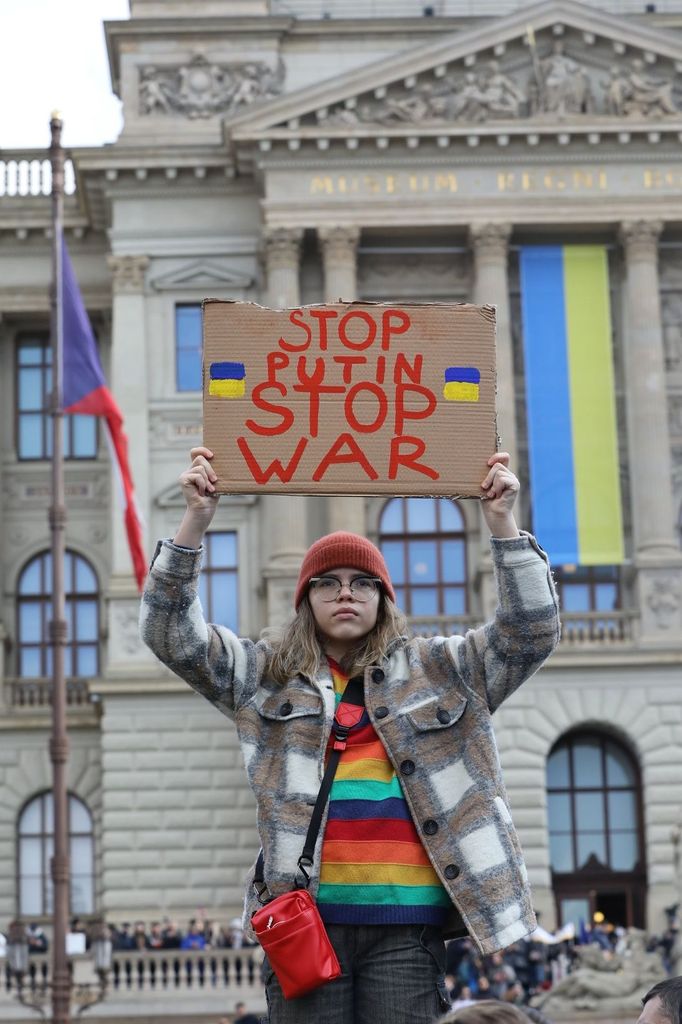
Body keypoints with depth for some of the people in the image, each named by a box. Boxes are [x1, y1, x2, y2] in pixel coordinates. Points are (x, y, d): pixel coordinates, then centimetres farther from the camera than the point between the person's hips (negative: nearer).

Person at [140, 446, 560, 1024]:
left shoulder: (438, 673, 16)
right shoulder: (267, 675, 16)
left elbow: (531, 634, 9)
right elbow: (172, 633, 9)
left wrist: (502, 523, -1)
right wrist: (196, 519, -2)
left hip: (407, 919, 0)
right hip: (303, 915, 0)